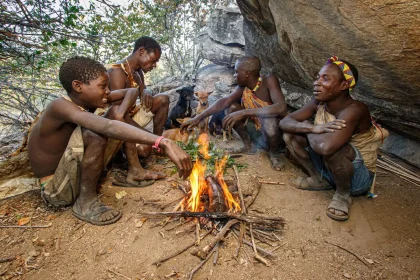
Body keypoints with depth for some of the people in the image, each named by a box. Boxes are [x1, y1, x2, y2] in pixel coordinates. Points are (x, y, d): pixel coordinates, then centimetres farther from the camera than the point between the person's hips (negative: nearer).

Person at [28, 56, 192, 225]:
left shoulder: (88, 98, -6)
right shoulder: (60, 106, -29)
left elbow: (132, 91, 1)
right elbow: (109, 128, -46)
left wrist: (120, 113, -20)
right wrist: (163, 143, -55)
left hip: (80, 174, 7)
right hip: (56, 190, -7)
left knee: (117, 108, -2)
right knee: (93, 133, -35)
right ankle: (85, 201, -17)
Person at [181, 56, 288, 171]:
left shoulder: (269, 80, -25)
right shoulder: (243, 86, -9)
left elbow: (282, 108, -40)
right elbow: (225, 101, -13)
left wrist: (244, 112, -42)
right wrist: (198, 117, -22)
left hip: (275, 134, -5)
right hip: (257, 132, 6)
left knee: (269, 120, -38)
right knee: (232, 107, -7)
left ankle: (274, 154, -6)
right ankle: (249, 146, 9)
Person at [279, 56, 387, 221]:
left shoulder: (354, 110, -30)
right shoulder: (318, 103, -10)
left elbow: (326, 147, -46)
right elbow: (285, 122, -13)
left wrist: (306, 129, -24)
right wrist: (313, 128, -30)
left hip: (358, 176, -6)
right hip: (327, 168, 6)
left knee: (332, 149, -38)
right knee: (290, 135, -7)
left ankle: (343, 193, -7)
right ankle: (319, 180, 8)